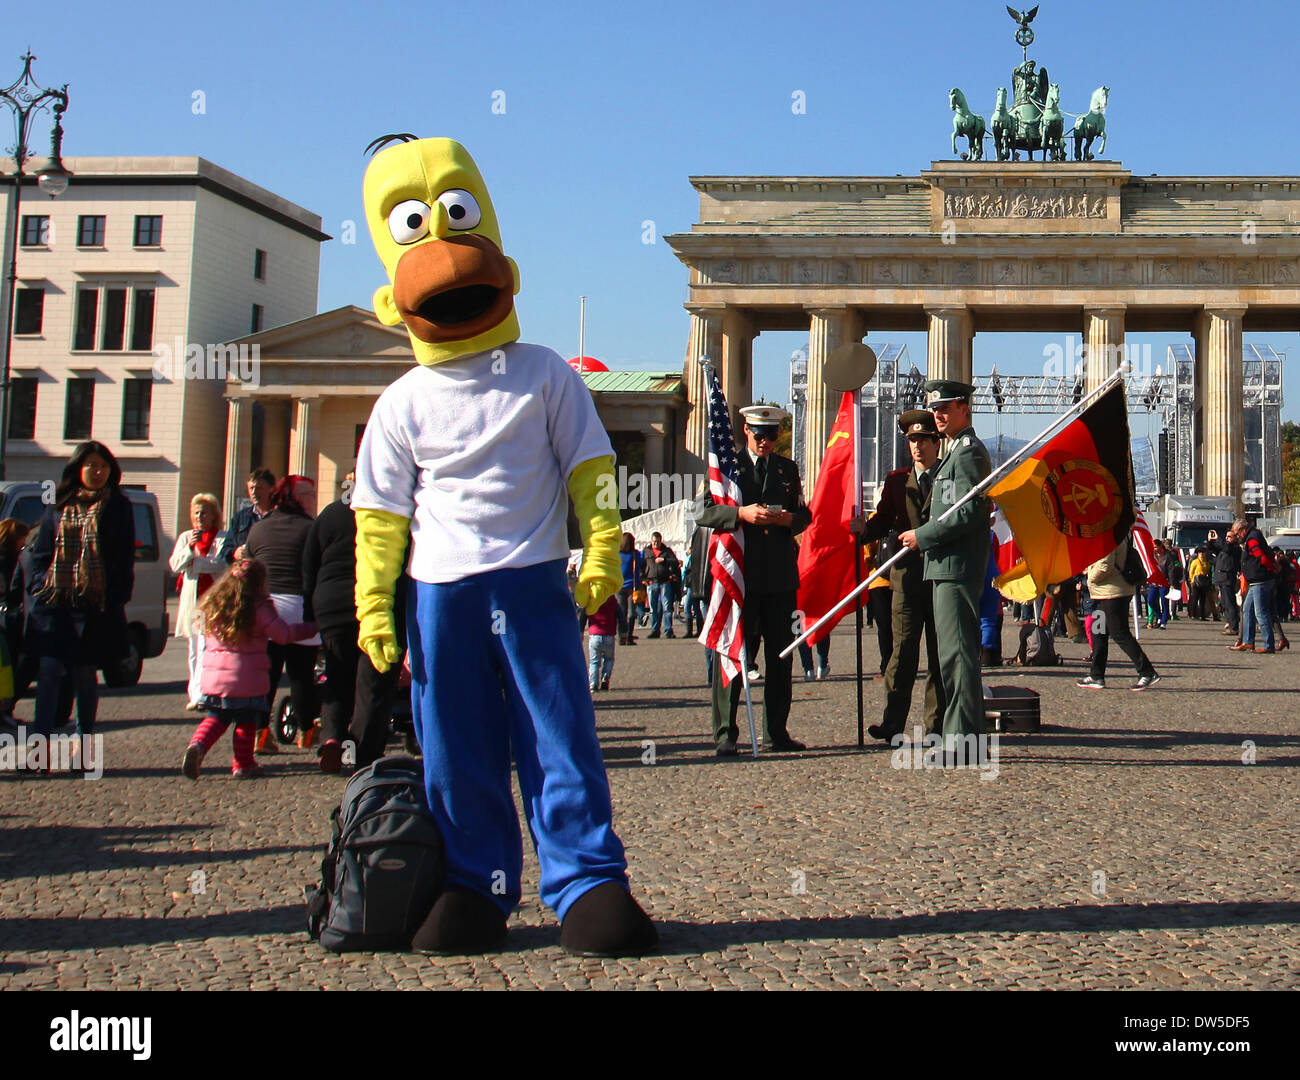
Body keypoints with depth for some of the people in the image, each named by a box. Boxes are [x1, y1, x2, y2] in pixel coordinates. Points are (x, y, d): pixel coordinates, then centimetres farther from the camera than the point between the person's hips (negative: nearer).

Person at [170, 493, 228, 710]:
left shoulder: (222, 539, 0)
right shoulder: (185, 537, 16)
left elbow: (220, 565, -14)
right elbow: (174, 565, 4)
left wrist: (191, 564, -7)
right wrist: (190, 547, -12)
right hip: (191, 599, 5)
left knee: (205, 649, -15)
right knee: (194, 651, 10)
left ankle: (197, 695, -21)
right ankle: (194, 693, 16)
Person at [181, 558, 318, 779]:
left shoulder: (212, 605, 6)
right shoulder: (259, 608, -9)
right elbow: (284, 634, -6)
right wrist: (311, 628, 7)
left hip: (213, 676, 4)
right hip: (247, 679, -4)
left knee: (214, 719, 17)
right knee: (246, 722, 9)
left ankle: (197, 746, -7)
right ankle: (243, 765, 12)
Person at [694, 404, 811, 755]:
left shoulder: (788, 469, 18)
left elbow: (805, 515, 18)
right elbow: (702, 512, -3)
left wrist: (789, 519, -5)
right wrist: (741, 514, -18)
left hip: (780, 576, 4)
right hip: (738, 574, -4)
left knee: (780, 656, 5)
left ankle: (776, 733, 12)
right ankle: (725, 733, 0)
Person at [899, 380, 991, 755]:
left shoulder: (969, 452, -10)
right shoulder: (957, 452, 22)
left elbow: (970, 511, -19)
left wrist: (922, 537, -14)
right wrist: (925, 537, 17)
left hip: (957, 568, -11)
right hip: (950, 566, 11)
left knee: (957, 652, -10)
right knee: (955, 653, 12)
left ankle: (962, 738, -9)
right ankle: (965, 734, 17)